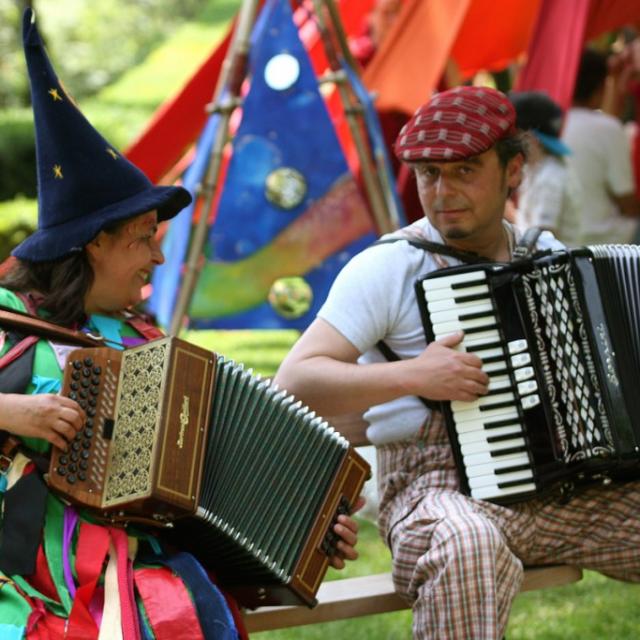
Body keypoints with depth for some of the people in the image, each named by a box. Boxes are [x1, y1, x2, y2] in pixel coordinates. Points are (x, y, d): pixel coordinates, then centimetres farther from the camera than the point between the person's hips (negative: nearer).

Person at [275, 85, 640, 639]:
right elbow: (294, 383, -9)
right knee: (468, 546, -40)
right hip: (441, 486, -6)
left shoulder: (548, 255, 14)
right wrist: (410, 375, -20)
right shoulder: (386, 267, -2)